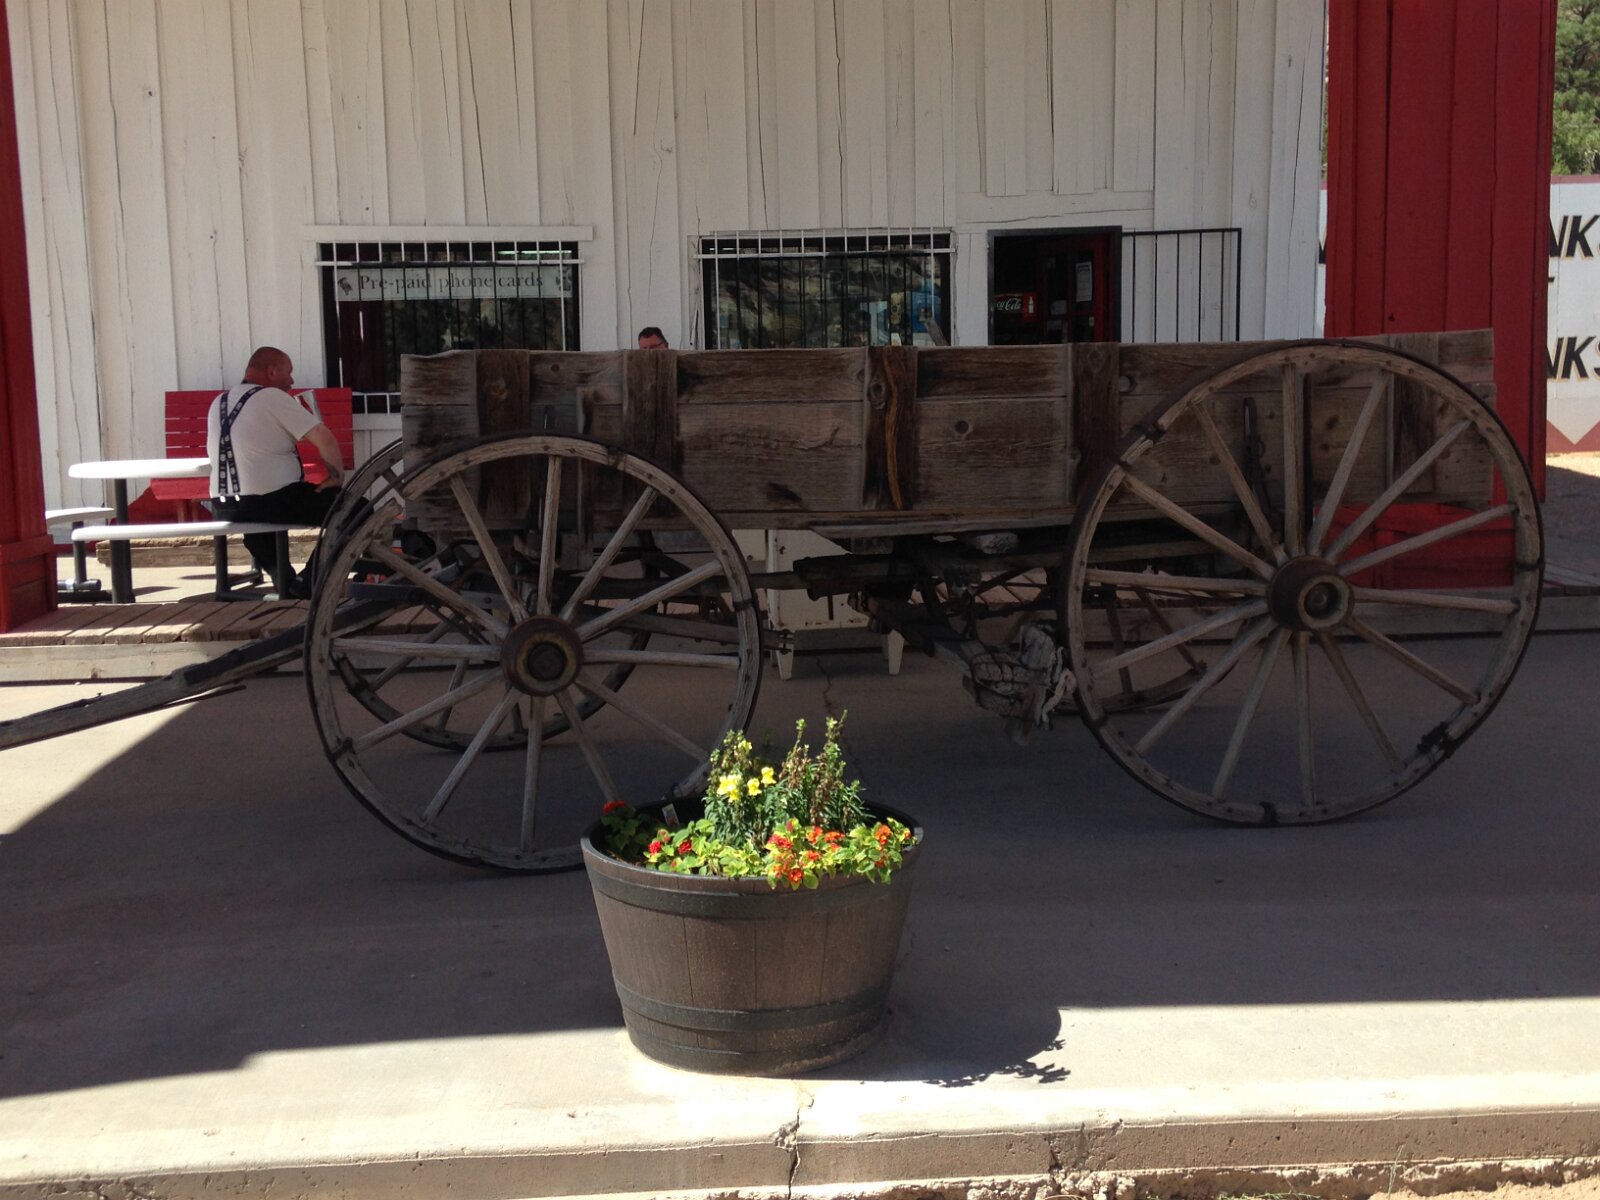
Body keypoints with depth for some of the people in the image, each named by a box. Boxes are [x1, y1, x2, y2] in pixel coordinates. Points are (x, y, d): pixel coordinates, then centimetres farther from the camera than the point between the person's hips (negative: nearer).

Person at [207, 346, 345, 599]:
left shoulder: (218, 403, 12)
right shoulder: (273, 397, -9)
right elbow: (325, 438, -15)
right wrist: (337, 476, -2)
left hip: (223, 507, 8)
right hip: (271, 501, -8)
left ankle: (282, 579, 33)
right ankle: (307, 583, 4)